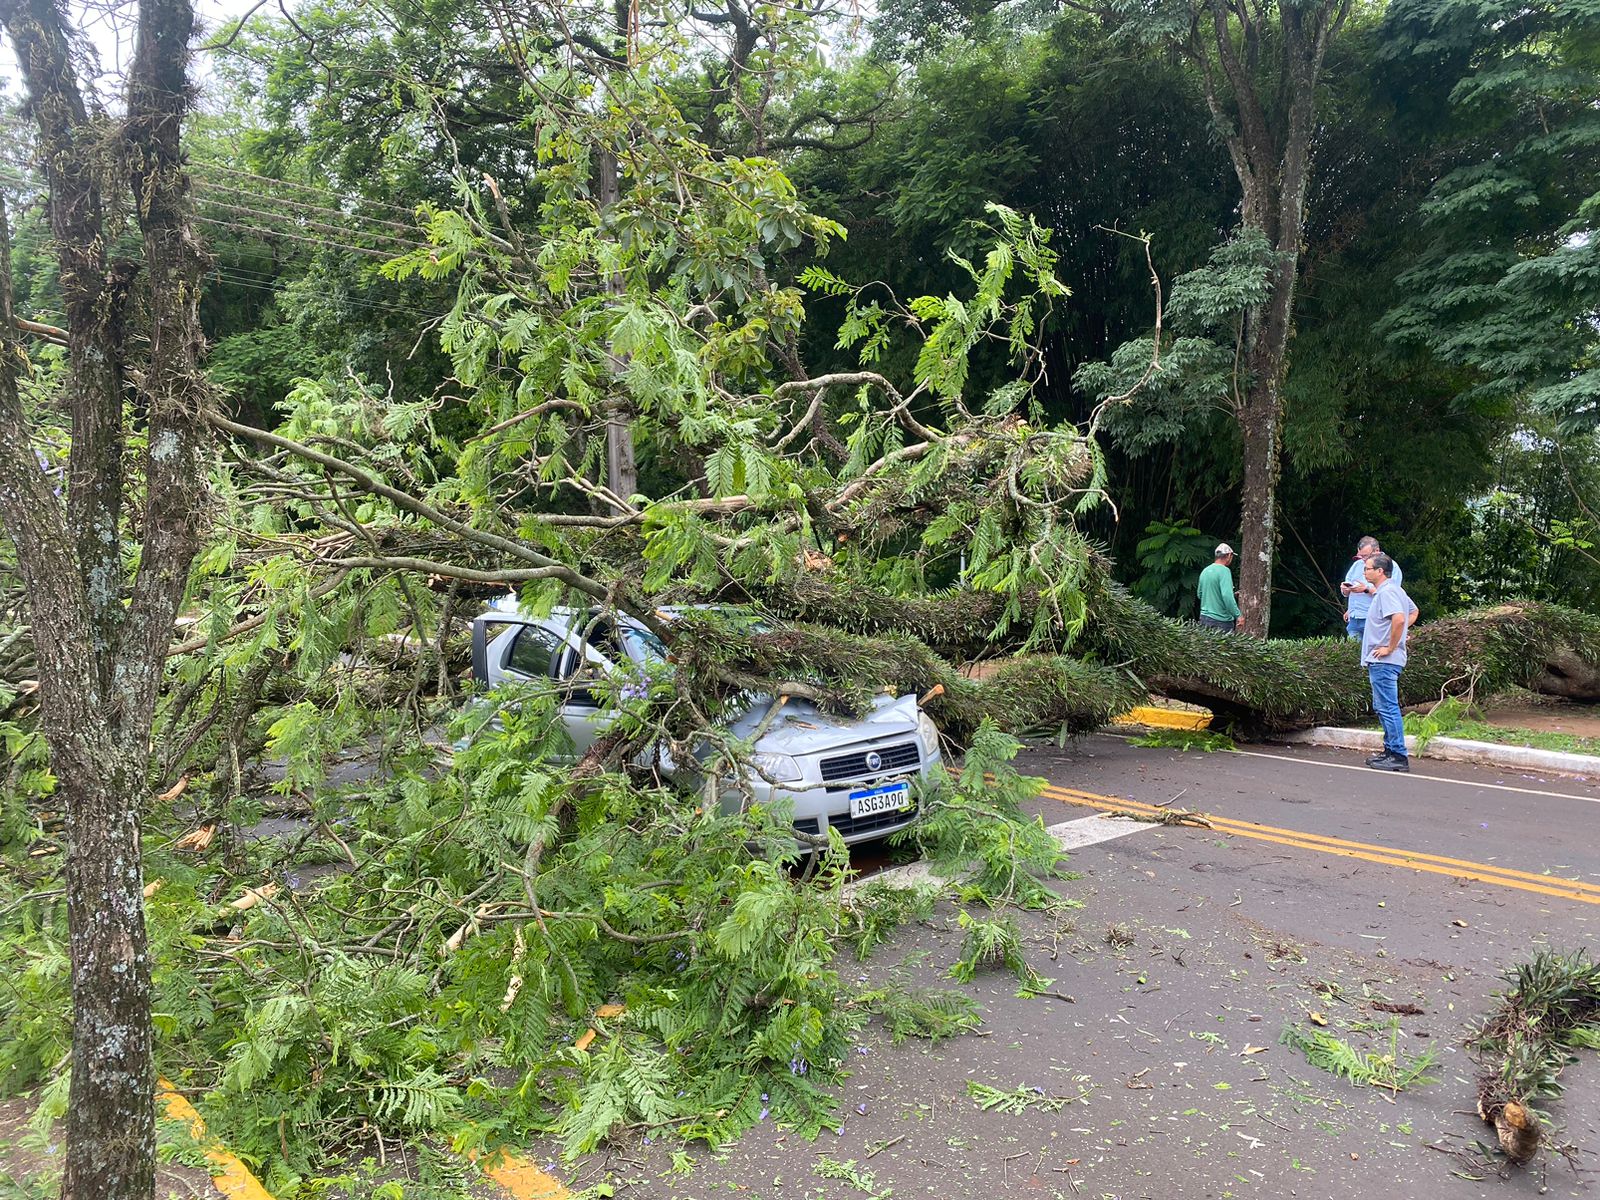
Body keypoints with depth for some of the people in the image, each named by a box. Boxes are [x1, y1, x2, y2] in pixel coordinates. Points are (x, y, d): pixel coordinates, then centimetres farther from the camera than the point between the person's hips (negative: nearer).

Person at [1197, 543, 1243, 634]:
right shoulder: (1224, 571, -13)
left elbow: (1199, 594, 21)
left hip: (1204, 618, 7)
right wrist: (1238, 616, -20)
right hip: (1221, 621, -7)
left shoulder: (1205, 571, 10)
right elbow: (1227, 596, -25)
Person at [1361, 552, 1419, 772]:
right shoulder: (1395, 589, 17)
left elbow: (1399, 618, -30)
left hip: (1383, 661, -11)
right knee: (1382, 707, 16)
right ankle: (1390, 750, 22)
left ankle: (1398, 757, -7)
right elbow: (1413, 612, 31)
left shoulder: (1386, 592, -16)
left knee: (1388, 708, -8)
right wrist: (1398, 635, 20)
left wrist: (1390, 647, -21)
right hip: (1381, 661, 11)